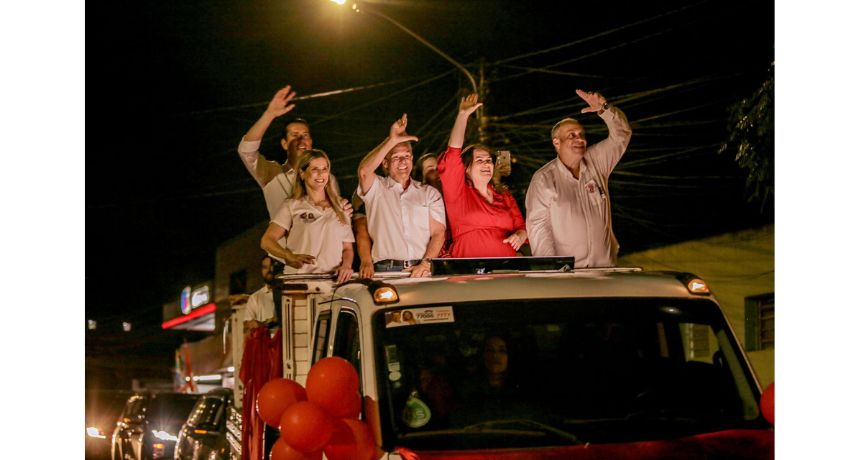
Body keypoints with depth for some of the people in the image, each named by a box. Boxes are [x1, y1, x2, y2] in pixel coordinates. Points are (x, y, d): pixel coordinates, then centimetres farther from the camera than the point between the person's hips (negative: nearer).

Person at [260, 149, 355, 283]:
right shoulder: (292, 206, 10)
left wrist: (346, 266, -2)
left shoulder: (340, 207, 19)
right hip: (298, 277, -2)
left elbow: (347, 248, 20)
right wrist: (291, 257, -15)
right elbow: (266, 241, 2)